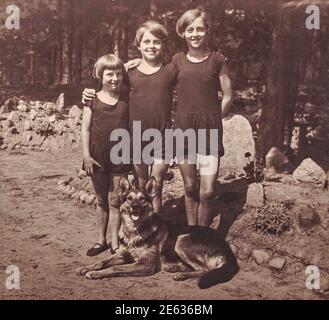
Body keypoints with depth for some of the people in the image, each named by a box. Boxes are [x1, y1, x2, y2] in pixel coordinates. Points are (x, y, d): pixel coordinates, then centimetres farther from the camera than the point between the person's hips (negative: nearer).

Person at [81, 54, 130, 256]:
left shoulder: (127, 99, 1)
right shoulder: (92, 100, -1)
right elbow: (86, 129, -1)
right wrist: (86, 155, -7)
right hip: (98, 156, 1)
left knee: (115, 200, 3)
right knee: (101, 200, 13)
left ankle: (115, 243, 14)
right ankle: (101, 240, 27)